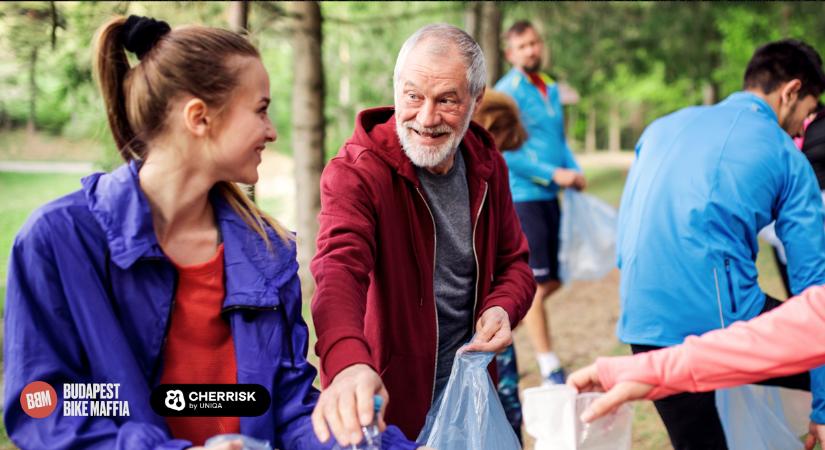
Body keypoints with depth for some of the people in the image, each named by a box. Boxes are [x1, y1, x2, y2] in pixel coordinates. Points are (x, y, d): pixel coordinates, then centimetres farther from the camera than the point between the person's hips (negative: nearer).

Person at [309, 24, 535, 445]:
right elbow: (340, 268, -36)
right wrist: (349, 363, -55)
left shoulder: (487, 166, 0)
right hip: (385, 402, -5)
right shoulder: (356, 172, -19)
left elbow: (513, 262, 12)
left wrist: (503, 307, -12)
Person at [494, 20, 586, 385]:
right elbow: (506, 152, -16)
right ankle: (549, 369, 1)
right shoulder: (508, 91, -10)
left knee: (552, 280, 12)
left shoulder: (551, 89, 14)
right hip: (521, 196, -8)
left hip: (549, 196, 8)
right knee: (536, 283, -5)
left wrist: (575, 171, 2)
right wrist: (553, 174, -17)